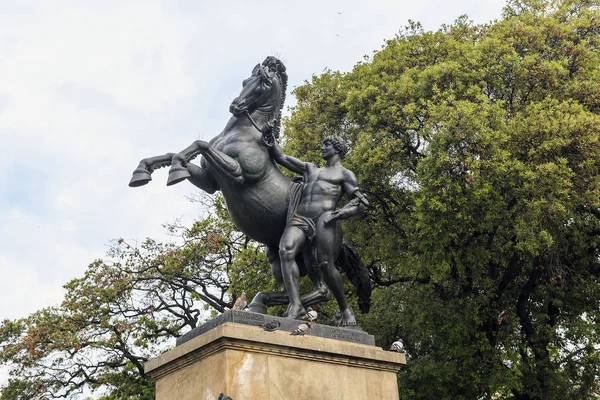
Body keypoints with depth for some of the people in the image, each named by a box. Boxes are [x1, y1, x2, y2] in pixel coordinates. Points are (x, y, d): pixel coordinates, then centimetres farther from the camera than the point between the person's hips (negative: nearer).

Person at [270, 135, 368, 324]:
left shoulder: (344, 175, 18)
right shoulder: (310, 169, 34)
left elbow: (360, 202, 6)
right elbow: (280, 157, 36)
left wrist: (340, 213, -11)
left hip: (324, 219, -4)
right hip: (299, 220, 4)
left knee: (325, 265, -21)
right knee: (286, 251, -27)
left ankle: (345, 309, -1)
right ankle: (295, 304, -37)